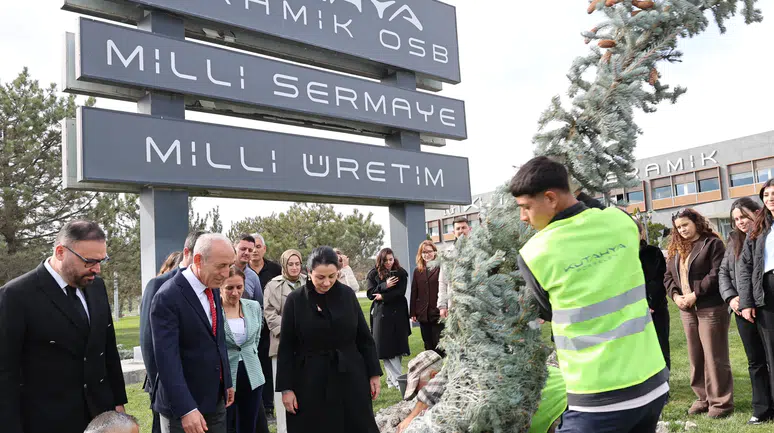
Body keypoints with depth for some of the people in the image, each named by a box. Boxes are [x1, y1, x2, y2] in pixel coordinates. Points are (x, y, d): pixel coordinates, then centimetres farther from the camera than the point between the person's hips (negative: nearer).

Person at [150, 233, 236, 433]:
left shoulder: (213, 289, 5)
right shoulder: (168, 297, -19)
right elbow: (167, 359, -23)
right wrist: (185, 409, -27)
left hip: (215, 399, 7)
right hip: (182, 403, -7)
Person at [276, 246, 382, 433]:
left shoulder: (347, 294, -1)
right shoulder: (295, 300, -7)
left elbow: (364, 338, 5)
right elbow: (286, 348, -3)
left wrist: (374, 373, 4)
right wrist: (286, 387, -5)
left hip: (350, 377, 2)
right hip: (311, 382, -2)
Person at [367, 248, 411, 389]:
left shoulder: (401, 273, 2)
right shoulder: (374, 274, 3)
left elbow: (401, 292, -7)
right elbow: (370, 294, -3)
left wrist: (383, 296, -12)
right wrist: (384, 285, -16)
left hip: (398, 314, 1)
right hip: (381, 314, 0)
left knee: (397, 347, 3)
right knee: (386, 348, -5)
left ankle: (392, 378, 14)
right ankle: (398, 379, -2)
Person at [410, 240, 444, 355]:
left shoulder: (440, 268, -4)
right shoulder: (417, 270, 10)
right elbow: (414, 293, 9)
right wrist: (412, 313, 6)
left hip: (438, 313, -4)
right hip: (423, 314, 4)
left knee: (439, 345, 0)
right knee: (428, 346, 11)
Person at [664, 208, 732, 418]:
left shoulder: (712, 243, -5)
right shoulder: (676, 248, 15)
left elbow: (717, 273, -15)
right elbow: (668, 276, 13)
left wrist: (695, 294, -17)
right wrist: (675, 295, -4)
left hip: (711, 308, -7)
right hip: (687, 309, 7)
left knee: (714, 356, -1)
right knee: (696, 356, 11)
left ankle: (721, 401, 8)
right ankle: (703, 397, 21)